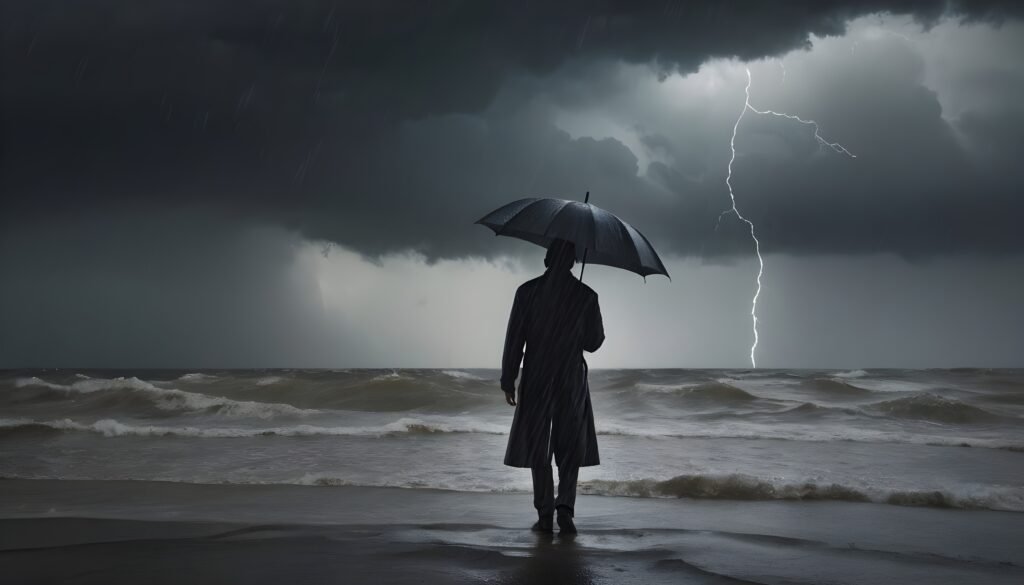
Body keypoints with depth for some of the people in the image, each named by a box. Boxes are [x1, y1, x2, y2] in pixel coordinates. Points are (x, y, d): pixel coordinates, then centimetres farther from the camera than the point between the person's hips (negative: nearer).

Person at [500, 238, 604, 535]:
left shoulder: (528, 291, -5)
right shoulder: (586, 296, -4)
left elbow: (514, 338, -5)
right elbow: (594, 342, 2)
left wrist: (508, 380, 1)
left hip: (536, 379, 0)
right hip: (572, 380, 0)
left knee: (538, 447, 8)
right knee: (571, 447, 9)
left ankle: (545, 515, 5)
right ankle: (565, 505, -10)